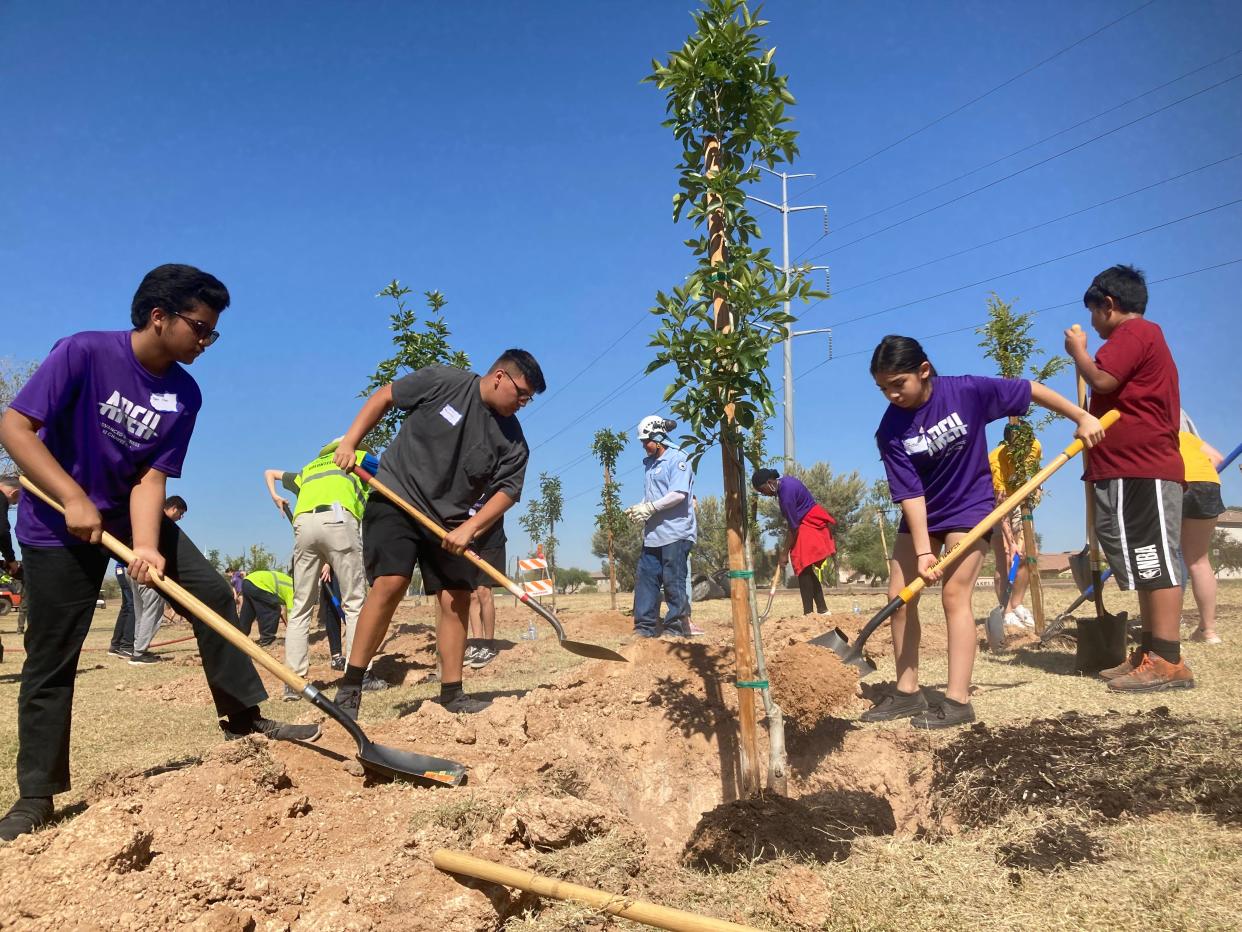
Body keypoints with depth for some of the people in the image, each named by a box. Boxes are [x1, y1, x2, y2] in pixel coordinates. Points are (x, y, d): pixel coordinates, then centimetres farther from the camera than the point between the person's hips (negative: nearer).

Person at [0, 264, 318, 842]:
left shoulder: (185, 395, -8)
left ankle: (243, 716, 6)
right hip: (57, 524, -4)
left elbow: (152, 476, -11)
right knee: (51, 659, -1)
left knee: (212, 592, -7)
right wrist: (75, 500, -29)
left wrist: (146, 547, -26)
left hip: (131, 515, 5)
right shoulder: (84, 353, -21)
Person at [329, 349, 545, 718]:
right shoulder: (443, 381, -8)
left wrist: (468, 529, -18)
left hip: (450, 522, 5)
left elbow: (507, 490, -4)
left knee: (457, 598, -2)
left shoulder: (512, 440, 0)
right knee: (391, 582, -19)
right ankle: (350, 686, -10)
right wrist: (349, 443, -6)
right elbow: (384, 396, 1)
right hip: (395, 499, -4)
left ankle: (452, 694, 10)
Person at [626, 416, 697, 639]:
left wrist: (650, 508, -16)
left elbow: (679, 494, -18)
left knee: (673, 582, -4)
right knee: (645, 578, 6)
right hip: (652, 533, 8)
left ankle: (676, 627, 4)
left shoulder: (677, 459, -8)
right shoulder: (649, 463, 19)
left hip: (675, 533, -8)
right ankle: (645, 627, 11)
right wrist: (638, 509, 3)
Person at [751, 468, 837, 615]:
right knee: (809, 570, 10)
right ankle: (822, 609, 13)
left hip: (807, 527, -10)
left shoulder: (786, 492, -24)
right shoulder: (784, 482, 5)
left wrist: (785, 553, -16)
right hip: (812, 523, 10)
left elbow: (793, 527, -21)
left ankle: (809, 613, -14)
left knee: (804, 570, -12)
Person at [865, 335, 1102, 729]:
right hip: (921, 515, 4)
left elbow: (1030, 390, -7)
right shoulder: (890, 431, -15)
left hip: (969, 507, -3)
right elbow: (910, 493, -18)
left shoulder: (966, 391, -20)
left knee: (955, 594, -14)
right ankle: (907, 692, 10)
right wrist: (923, 551, -24)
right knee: (899, 596, 0)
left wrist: (1082, 417, -4)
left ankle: (958, 699, -10)